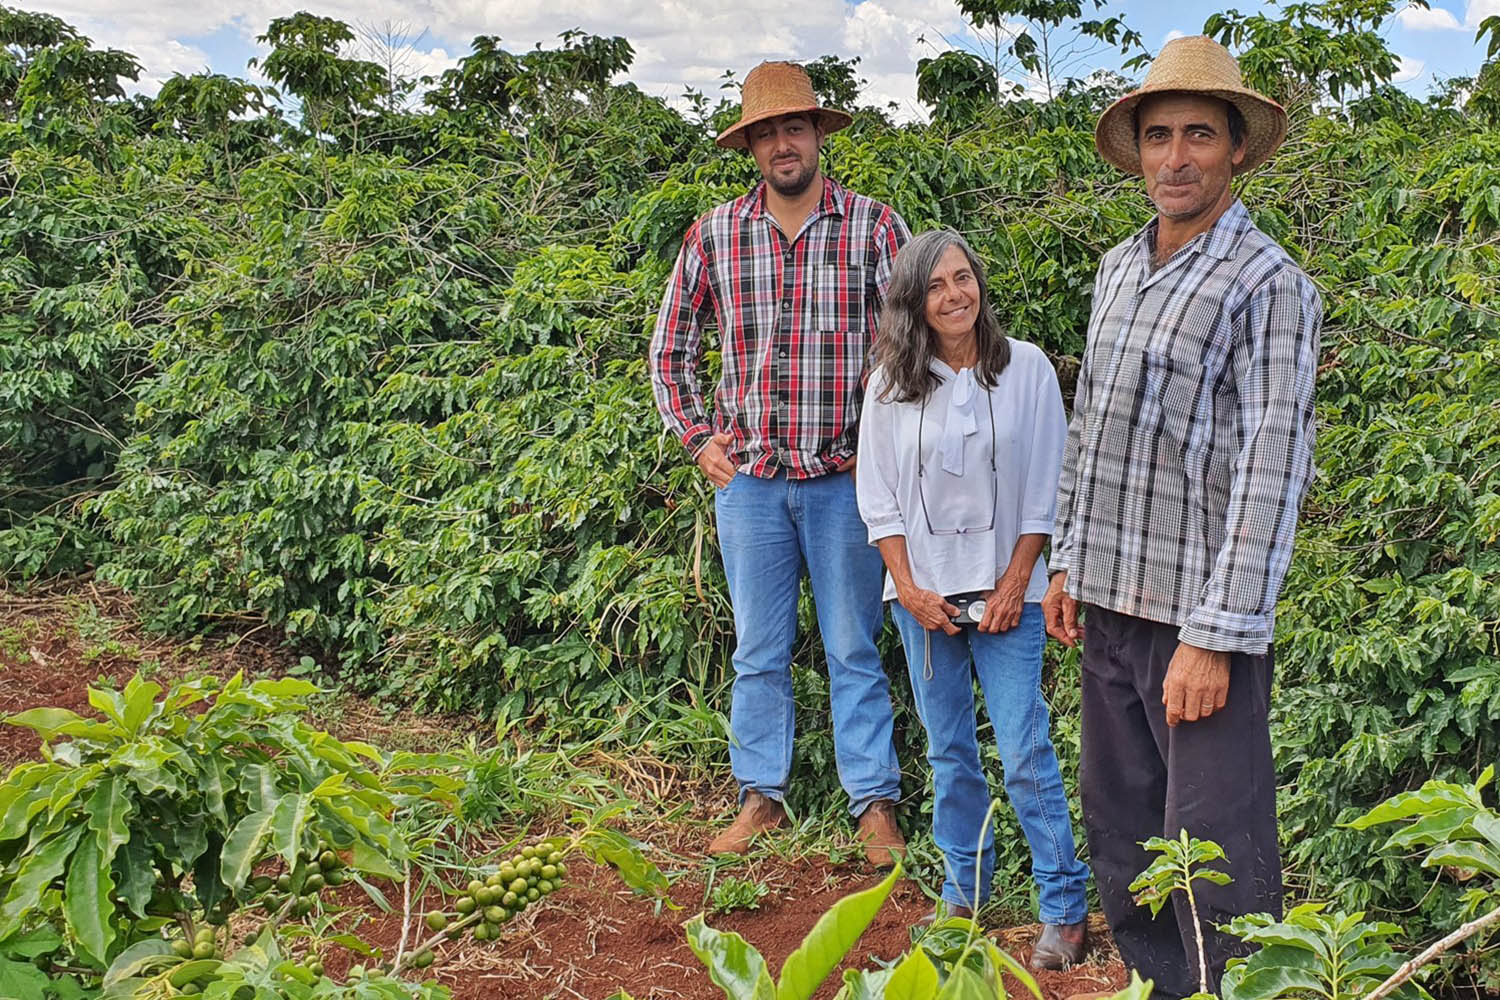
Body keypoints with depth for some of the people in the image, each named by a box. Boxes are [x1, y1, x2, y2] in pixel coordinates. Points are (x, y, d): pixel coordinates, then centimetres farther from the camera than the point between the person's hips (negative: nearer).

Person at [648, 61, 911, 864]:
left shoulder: (874, 226, -2)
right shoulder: (714, 235, 4)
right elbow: (670, 350, 14)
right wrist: (698, 439, 7)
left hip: (844, 477, -2)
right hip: (748, 478, 2)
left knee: (854, 650, 6)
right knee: (759, 650, 11)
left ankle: (875, 803, 16)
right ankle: (761, 796, 23)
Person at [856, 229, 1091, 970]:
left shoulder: (1026, 369, -3)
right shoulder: (892, 382, 1)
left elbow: (1044, 489, -2)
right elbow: (878, 497, 3)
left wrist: (1013, 588, -6)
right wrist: (909, 589, -5)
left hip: (1004, 590, -2)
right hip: (922, 595, 2)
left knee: (1025, 752, -5)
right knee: (949, 752, 11)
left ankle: (1065, 907, 5)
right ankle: (964, 892, 24)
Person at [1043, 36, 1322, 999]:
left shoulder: (1269, 285, -11)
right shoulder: (1119, 268, 11)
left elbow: (1272, 471, -17)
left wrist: (1214, 637, -20)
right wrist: (1067, 561, 17)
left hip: (1198, 618, -7)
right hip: (1108, 605, 7)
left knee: (1218, 861, -2)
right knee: (1120, 836, 16)